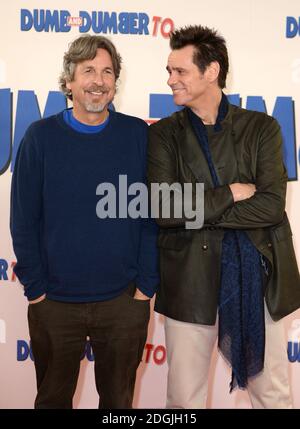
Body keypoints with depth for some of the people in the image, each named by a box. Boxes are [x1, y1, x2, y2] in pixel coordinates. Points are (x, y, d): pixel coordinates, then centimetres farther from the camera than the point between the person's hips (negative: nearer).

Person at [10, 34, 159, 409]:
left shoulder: (138, 135, -3)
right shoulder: (40, 136, -4)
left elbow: (152, 216, -2)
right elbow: (23, 219, -3)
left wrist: (146, 284, -5)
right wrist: (34, 287, -5)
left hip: (125, 300, 0)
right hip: (54, 302, 0)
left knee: (119, 398, 19)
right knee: (52, 398, 20)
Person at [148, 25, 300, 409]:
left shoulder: (262, 128, 2)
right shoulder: (164, 134, 2)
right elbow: (162, 210, -10)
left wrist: (198, 211, -12)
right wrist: (232, 193, -9)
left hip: (256, 279, 1)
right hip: (189, 281, 0)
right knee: (184, 398, 10)